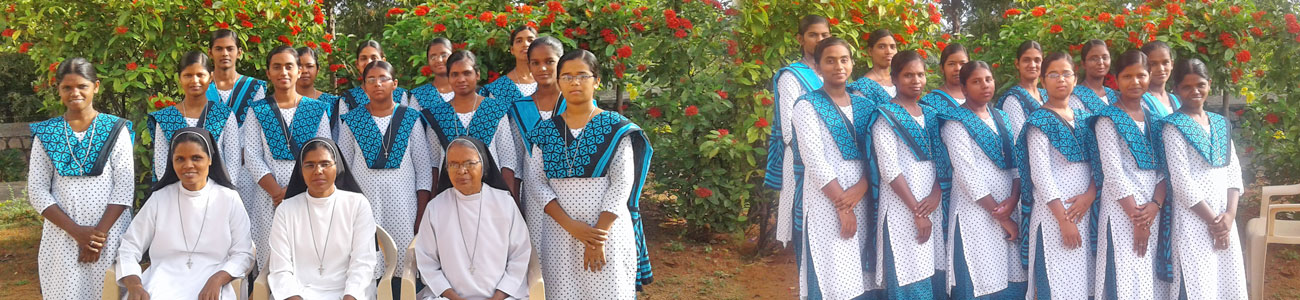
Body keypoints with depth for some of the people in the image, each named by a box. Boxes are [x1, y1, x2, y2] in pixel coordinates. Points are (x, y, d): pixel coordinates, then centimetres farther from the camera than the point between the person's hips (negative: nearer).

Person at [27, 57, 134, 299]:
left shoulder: (116, 130, 1)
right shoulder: (45, 133, 4)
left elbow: (124, 187, -3)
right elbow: (37, 191, 0)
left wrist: (100, 233, -12)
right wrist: (76, 231, -10)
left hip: (109, 236, -1)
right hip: (62, 237, 1)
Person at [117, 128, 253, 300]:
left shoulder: (229, 199, 7)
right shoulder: (159, 198, 10)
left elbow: (243, 254, 4)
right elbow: (130, 247, 8)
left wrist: (217, 280, -15)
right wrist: (134, 285, -11)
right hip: (163, 283, 1)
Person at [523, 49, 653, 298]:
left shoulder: (616, 128, -1)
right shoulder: (545, 132, 7)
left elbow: (621, 184, -7)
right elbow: (535, 182, 1)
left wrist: (599, 233, -14)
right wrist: (570, 224, -12)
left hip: (607, 230, -2)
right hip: (558, 234, 2)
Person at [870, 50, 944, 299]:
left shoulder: (931, 114, 14)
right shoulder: (886, 116, -4)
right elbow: (890, 169, -12)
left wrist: (936, 195, -9)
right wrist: (917, 211, -15)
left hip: (932, 206, 6)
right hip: (901, 210, -6)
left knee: (933, 277, 4)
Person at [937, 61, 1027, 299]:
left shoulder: (1001, 118, 15)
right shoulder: (956, 122, -5)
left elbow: (1015, 163, 9)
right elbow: (967, 175, -13)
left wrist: (1013, 199, -10)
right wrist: (1002, 217, -13)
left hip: (1007, 209, 6)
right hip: (975, 213, -6)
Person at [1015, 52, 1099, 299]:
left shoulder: (1083, 119, 14)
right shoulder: (1039, 121, -5)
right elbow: (1040, 174, -12)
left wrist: (1090, 195, -10)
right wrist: (1063, 219, -18)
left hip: (1084, 211, 6)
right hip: (1052, 214, -6)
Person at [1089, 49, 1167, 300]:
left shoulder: (1154, 118, 12)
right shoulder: (1108, 119, -5)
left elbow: (1164, 168, 6)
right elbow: (1113, 173, -12)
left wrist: (1155, 205, -11)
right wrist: (1136, 218, -15)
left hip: (1154, 212, 5)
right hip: (1121, 211, -5)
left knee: (1151, 280, 7)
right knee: (1126, 280, -7)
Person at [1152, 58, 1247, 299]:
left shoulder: (1221, 124, 12)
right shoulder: (1173, 126, -7)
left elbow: (1233, 171, 9)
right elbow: (1181, 181, -13)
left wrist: (1230, 215, -6)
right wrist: (1212, 220, -12)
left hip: (1224, 218, 6)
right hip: (1193, 218, -6)